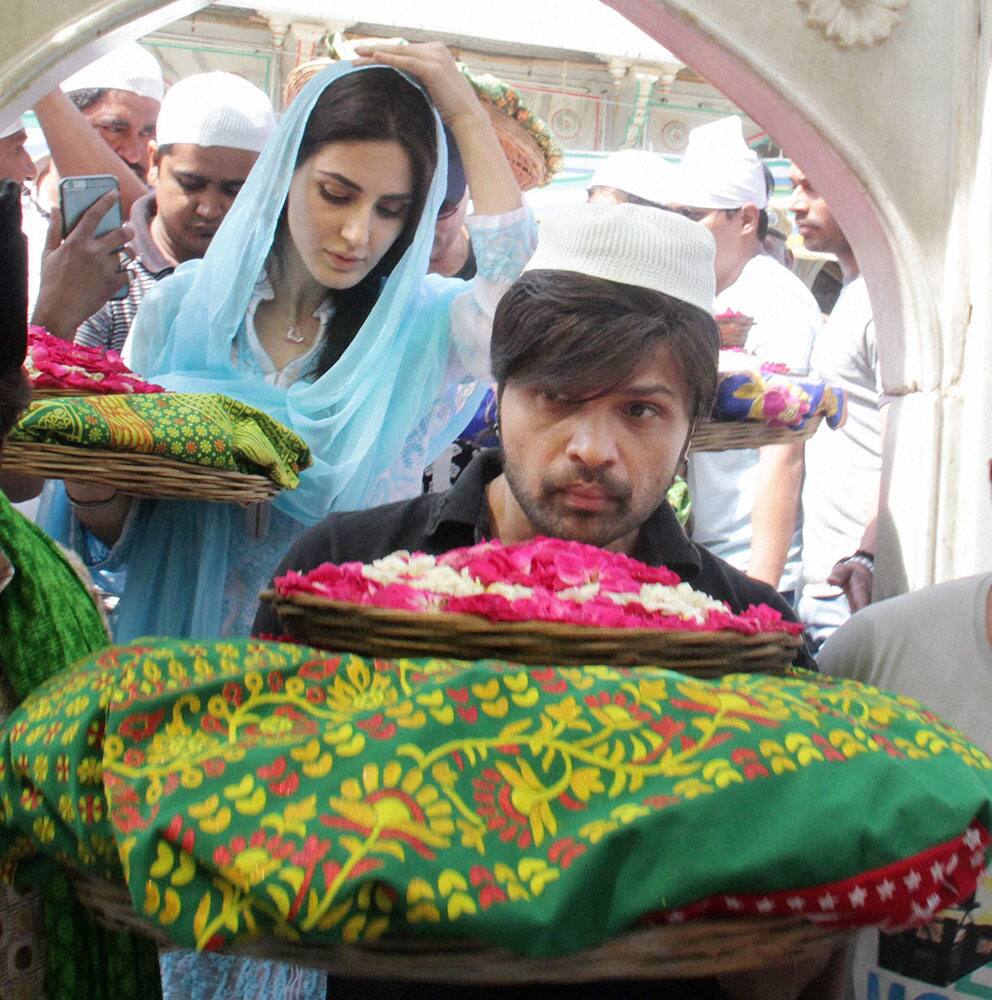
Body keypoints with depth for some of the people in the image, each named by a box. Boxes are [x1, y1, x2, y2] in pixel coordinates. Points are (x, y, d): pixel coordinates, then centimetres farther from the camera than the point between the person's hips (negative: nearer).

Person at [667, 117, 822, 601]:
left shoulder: (776, 300, -12)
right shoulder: (716, 300, 15)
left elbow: (783, 457, -18)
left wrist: (760, 587, -21)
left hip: (751, 572, -8)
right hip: (710, 565, 8)